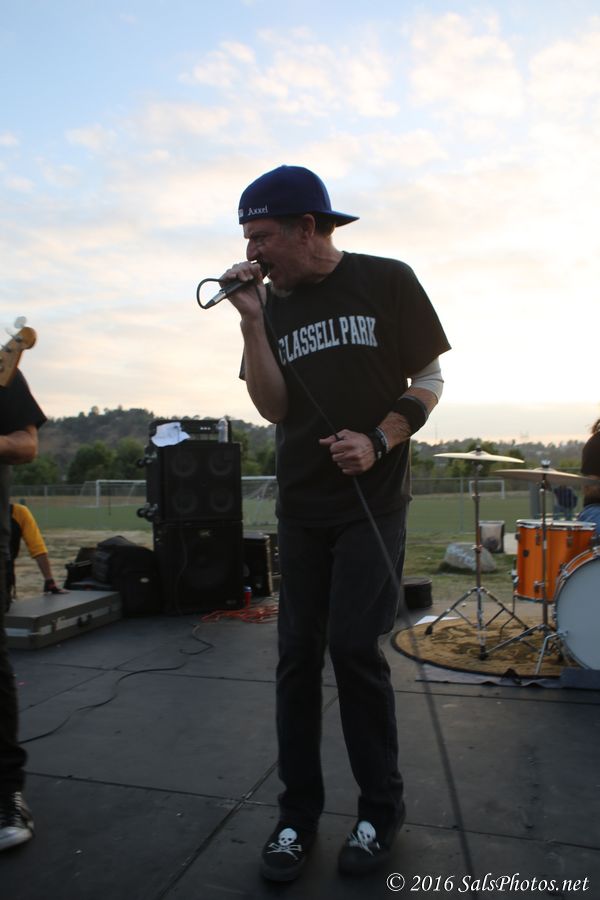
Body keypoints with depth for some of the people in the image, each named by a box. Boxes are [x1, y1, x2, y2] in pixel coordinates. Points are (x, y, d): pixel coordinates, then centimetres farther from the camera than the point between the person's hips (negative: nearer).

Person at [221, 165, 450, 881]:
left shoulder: (386, 282, -2)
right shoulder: (273, 303, 7)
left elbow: (430, 380, 0)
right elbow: (274, 408, 0)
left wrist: (377, 442, -16)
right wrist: (252, 321, -9)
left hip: (372, 502, -3)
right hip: (300, 507, 4)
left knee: (354, 648, -6)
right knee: (298, 654, 5)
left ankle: (380, 810, 16)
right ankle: (297, 814, 19)